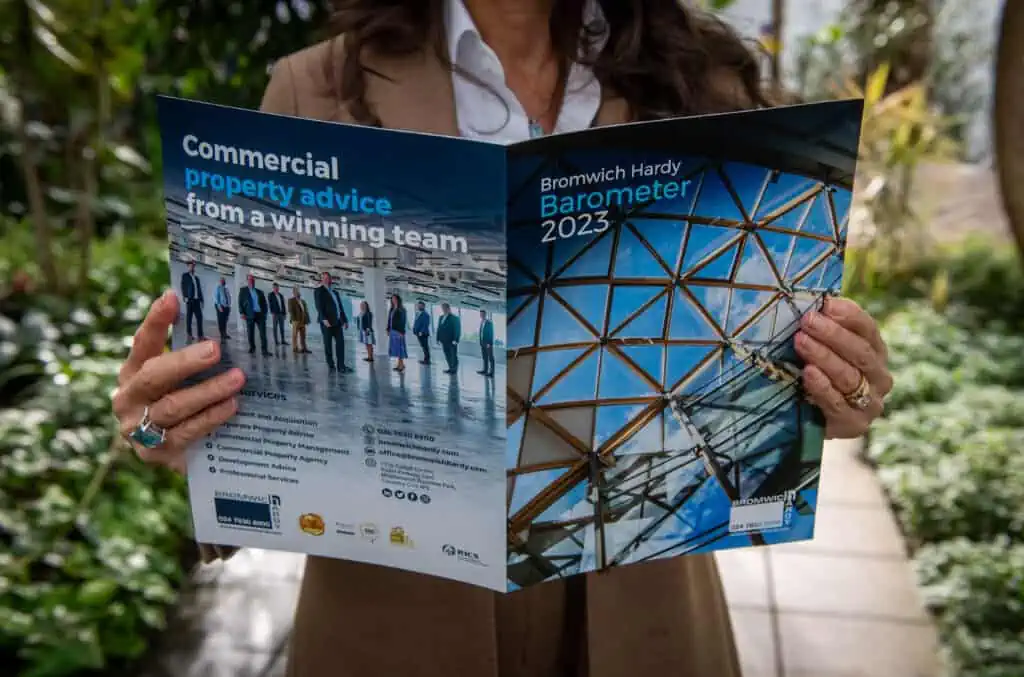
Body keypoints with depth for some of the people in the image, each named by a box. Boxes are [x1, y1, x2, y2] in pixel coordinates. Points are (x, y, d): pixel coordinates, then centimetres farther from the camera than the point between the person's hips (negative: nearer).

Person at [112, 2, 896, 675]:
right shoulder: (320, 91, -6)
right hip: (395, 606, 0)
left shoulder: (699, 88, -3)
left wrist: (822, 392, -18)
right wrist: (181, 417, -23)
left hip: (633, 604, 2)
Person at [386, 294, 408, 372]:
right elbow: (389, 320, 15)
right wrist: (388, 330, 10)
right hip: (392, 331, 8)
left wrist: (402, 331, -19)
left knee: (399, 347, -6)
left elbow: (403, 321, -14)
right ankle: (399, 364, 11)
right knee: (395, 347, 7)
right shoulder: (392, 309, 13)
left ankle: (402, 364, -2)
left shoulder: (401, 309, -9)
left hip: (398, 331, -8)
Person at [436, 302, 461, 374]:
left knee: (453, 355, 0)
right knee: (447, 355, 7)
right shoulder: (441, 317, 13)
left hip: (452, 341, -6)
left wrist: (455, 340, -16)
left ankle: (454, 369, 8)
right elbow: (439, 329, 14)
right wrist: (438, 339, 8)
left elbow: (457, 330, -9)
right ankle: (451, 368, 14)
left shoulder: (454, 318, -5)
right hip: (444, 341, 6)